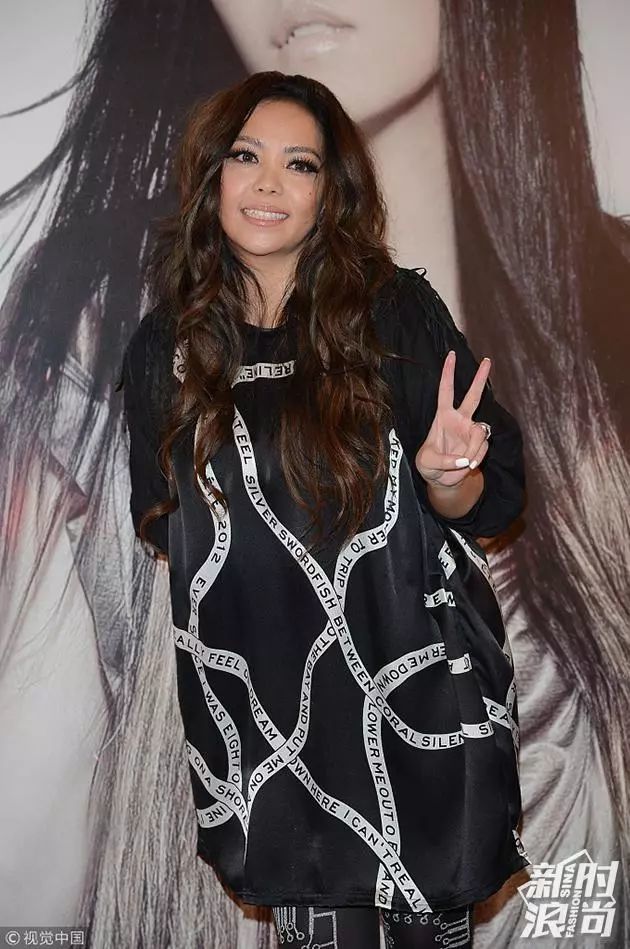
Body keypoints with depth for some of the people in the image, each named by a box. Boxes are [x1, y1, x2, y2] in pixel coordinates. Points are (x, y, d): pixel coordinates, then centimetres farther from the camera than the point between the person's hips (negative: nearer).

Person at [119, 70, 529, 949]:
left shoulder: (396, 311, -8)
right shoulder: (165, 345, -2)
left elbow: (491, 503, -4)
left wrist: (444, 475, -24)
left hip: (416, 697, -1)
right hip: (264, 717, 2)